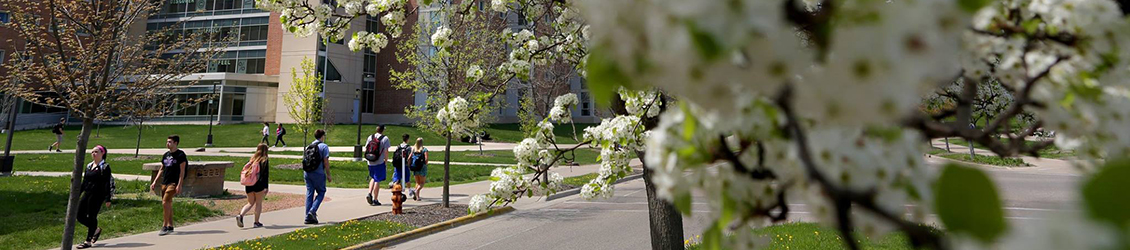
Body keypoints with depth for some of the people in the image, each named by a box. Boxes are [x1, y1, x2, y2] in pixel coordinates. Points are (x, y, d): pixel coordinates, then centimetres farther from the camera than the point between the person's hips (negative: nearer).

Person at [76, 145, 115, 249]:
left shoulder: (105, 167, -8)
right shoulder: (89, 166, 14)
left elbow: (107, 184, -11)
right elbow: (84, 181, 20)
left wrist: (107, 199, -15)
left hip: (97, 196, -8)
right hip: (87, 194, 8)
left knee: (91, 217, -3)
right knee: (80, 215, 6)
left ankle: (88, 241, 6)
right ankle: (96, 229, 28)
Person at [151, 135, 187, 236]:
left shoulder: (180, 155, -7)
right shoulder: (166, 155, 14)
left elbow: (182, 171, -11)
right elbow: (161, 169, 21)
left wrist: (179, 185, -16)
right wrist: (155, 182, 14)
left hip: (173, 183, -7)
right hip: (164, 182, 7)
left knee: (165, 203, -15)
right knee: (168, 204, 10)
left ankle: (165, 226, -7)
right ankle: (170, 226, 17)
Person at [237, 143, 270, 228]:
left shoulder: (252, 159, 11)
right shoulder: (265, 161, -5)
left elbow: (246, 170, 14)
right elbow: (266, 175, -10)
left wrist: (245, 186, 22)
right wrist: (266, 187, -8)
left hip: (249, 184, 5)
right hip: (259, 184, -5)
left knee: (250, 203, 16)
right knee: (259, 203, 7)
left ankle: (240, 215, -7)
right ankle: (256, 222, 9)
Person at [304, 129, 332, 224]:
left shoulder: (308, 146, 14)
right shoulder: (324, 146, -6)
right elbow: (326, 162, -10)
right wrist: (328, 175, -5)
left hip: (307, 173, 6)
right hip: (318, 173, -6)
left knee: (309, 194, 9)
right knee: (321, 192, 7)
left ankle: (308, 217, 9)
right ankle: (312, 211, -9)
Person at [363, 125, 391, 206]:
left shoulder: (370, 137, 7)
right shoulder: (385, 138, -7)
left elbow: (365, 149, 9)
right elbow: (386, 151, -10)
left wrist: (368, 159, 18)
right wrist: (386, 161, 1)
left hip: (370, 163, 5)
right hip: (380, 163, -5)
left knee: (373, 178, 24)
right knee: (377, 181, 2)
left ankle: (369, 194, 7)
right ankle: (375, 200, 5)